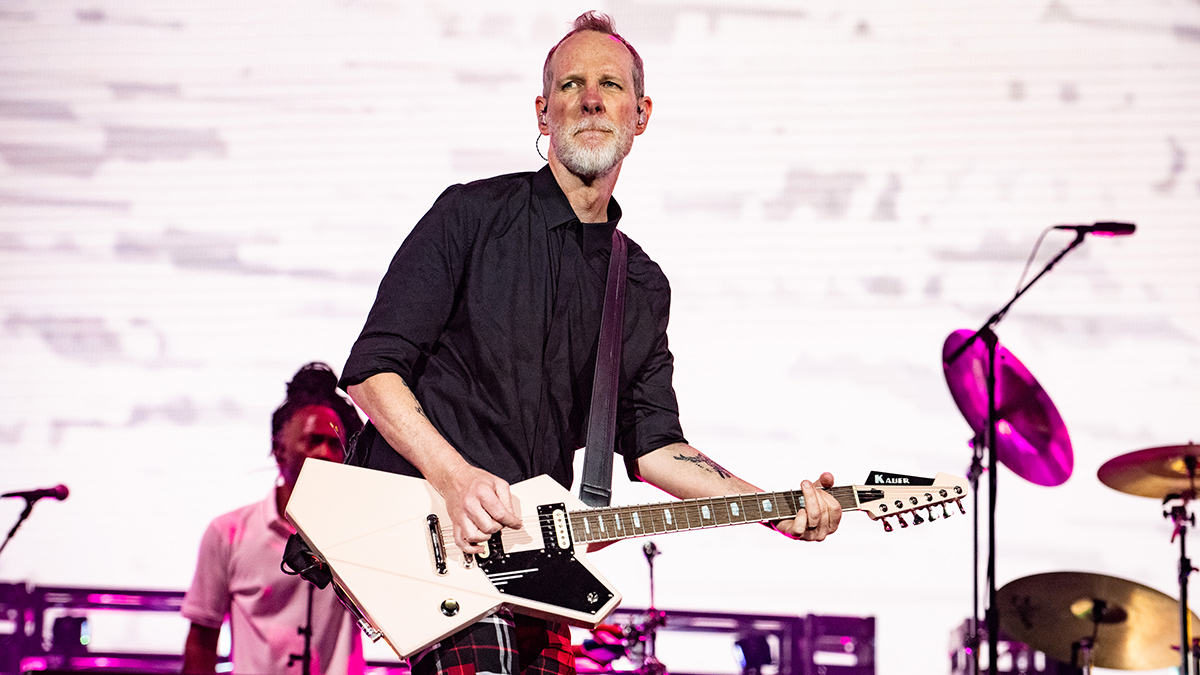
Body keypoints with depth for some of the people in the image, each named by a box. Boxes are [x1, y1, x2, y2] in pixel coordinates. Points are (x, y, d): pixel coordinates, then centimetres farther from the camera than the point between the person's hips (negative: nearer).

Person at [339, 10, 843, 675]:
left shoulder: (644, 288, 16)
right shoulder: (474, 215, 0)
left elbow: (651, 441, 14)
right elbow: (372, 369, -4)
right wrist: (455, 477, -18)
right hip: (420, 520, -5)